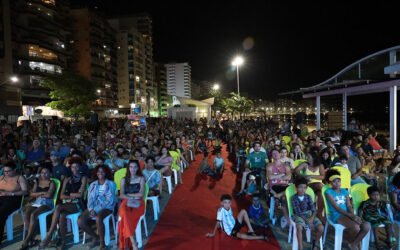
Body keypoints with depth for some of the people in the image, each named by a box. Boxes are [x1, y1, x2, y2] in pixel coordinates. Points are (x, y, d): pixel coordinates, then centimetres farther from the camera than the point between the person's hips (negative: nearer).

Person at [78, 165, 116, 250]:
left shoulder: (111, 184, 0)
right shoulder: (92, 184, 14)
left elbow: (110, 200, -9)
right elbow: (90, 198, 6)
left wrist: (97, 209, -16)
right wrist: (91, 209, -13)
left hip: (106, 207, -5)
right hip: (94, 207, 5)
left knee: (98, 218, -35)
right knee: (80, 221, -18)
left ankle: (102, 243, -16)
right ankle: (95, 237, 5)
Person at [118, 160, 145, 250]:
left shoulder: (141, 179, 7)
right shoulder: (124, 180, 14)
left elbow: (141, 194, -3)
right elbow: (121, 195, 5)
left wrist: (128, 194, 1)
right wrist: (131, 198, -10)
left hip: (138, 204, -1)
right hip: (126, 202, 1)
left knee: (125, 218, -32)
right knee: (125, 213, -35)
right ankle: (133, 243, -35)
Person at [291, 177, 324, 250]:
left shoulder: (308, 197, 2)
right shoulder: (294, 198, -9)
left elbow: (314, 210, -3)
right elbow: (298, 212, -15)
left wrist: (312, 218, -22)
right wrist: (307, 220, -24)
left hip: (309, 215, 4)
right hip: (299, 216, -4)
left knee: (321, 228, -19)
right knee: (299, 227, -35)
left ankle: (315, 242, 11)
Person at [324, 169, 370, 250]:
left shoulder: (345, 191, 16)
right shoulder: (328, 192, -4)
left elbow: (349, 206, 8)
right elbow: (336, 207, -11)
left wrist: (353, 215, -13)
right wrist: (351, 216, -17)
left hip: (347, 214, 6)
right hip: (336, 215, -6)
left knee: (366, 226, -17)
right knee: (356, 227, -28)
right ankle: (350, 242, 7)